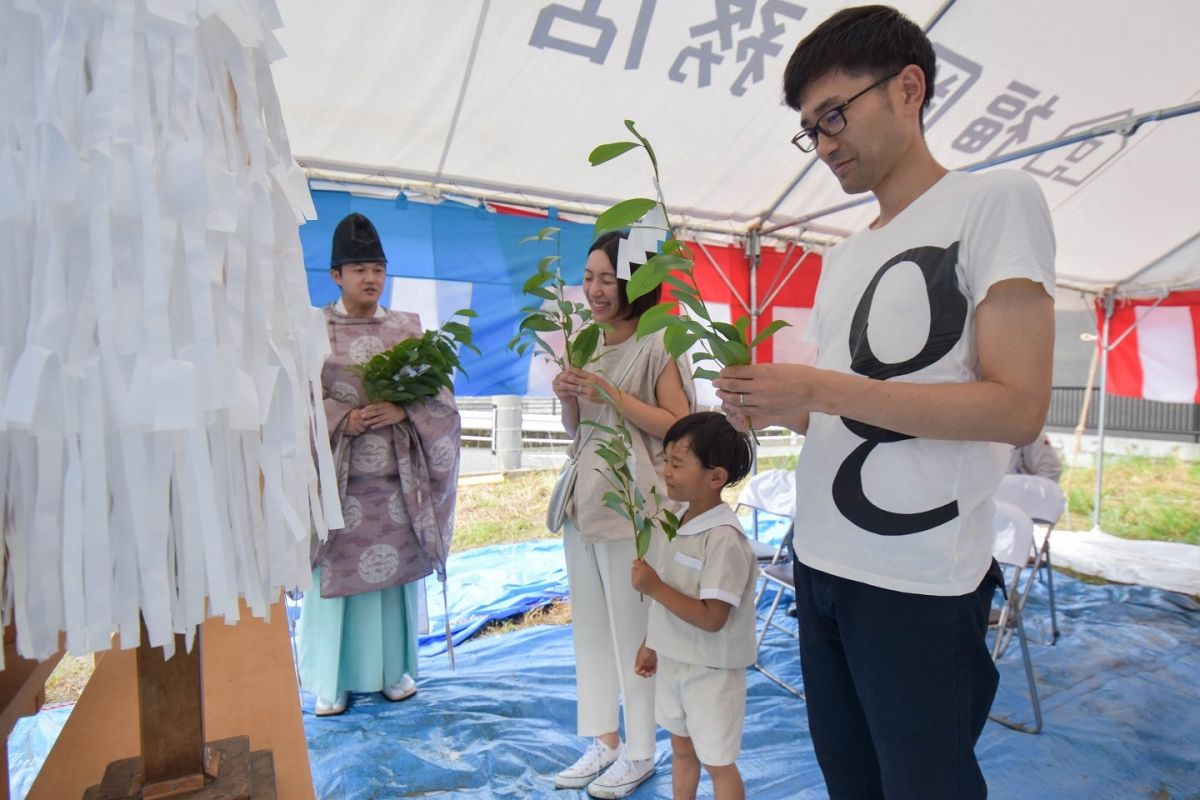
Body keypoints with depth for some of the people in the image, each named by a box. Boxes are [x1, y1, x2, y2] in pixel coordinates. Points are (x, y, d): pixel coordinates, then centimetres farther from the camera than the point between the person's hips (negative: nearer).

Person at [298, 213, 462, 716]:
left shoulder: (409, 329, 7)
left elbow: (439, 396, 3)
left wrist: (403, 410, -15)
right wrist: (343, 419, -18)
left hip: (397, 476, 2)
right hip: (336, 474, -2)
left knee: (397, 567, 9)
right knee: (336, 573, 4)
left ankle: (395, 669, 28)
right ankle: (332, 680, 23)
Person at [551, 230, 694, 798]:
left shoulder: (657, 344, -7)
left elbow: (680, 425, -12)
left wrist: (614, 396, -17)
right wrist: (568, 397, -3)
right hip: (584, 496, 7)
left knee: (632, 629, 3)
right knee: (589, 624, 13)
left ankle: (639, 753, 23)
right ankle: (603, 741, 31)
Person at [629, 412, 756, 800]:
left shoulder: (724, 539, -28)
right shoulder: (682, 523, 0)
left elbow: (711, 618, -29)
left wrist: (654, 586, -28)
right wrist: (651, 644, 16)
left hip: (710, 670, -8)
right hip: (674, 661, 8)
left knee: (717, 762, 12)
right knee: (681, 749, 25)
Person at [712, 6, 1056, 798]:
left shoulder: (998, 199, -7)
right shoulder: (842, 256, 13)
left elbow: (1018, 407, -17)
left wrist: (817, 387, -20)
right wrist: (768, 405, -3)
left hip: (922, 585, -7)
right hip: (819, 567, 7)